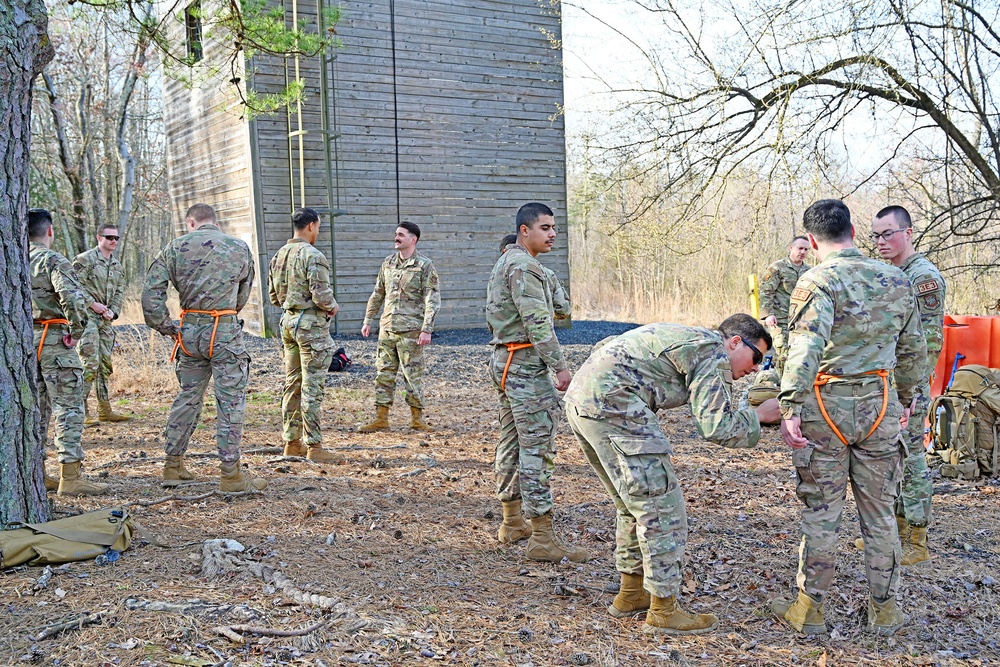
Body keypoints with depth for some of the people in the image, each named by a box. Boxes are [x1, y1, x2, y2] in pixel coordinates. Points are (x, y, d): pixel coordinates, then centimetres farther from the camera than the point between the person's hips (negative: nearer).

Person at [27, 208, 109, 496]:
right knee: (69, 408, -4)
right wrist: (76, 331, -13)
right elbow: (73, 298, -25)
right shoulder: (54, 261, -12)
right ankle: (70, 477, -6)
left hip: (24, 339, 7)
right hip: (54, 340, -7)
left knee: (35, 408, 15)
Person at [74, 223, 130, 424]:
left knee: (105, 364, 10)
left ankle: (105, 410, 17)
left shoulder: (117, 266, 16)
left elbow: (119, 292, 16)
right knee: (89, 364, -11)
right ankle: (82, 410, -6)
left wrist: (113, 311, 0)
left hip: (105, 320, 8)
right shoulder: (85, 259, -7)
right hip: (87, 318, -8)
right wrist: (93, 304, -16)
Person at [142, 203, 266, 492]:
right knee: (230, 403, 0)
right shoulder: (239, 248, 4)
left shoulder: (176, 247, 5)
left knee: (187, 397, 16)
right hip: (225, 332, -3)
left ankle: (172, 466, 24)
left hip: (189, 331, 3)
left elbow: (151, 292, 0)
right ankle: (230, 474, 1)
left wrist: (166, 327, 8)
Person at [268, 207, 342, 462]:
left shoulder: (279, 255, 10)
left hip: (287, 321, 8)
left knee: (293, 383, 13)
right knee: (313, 386, -4)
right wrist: (333, 307, -2)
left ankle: (292, 442, 20)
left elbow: (273, 295, 16)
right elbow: (322, 295, -21)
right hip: (311, 324, -8)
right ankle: (314, 446, -1)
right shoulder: (313, 256, -15)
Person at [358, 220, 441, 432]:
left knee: (413, 374, 1)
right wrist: (368, 320, 16)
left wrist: (427, 329, -16)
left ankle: (417, 418, 11)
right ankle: (381, 419, 12)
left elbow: (432, 300, -9)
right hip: (387, 327, 6)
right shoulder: (387, 263, 12)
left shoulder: (424, 266, -5)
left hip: (410, 330, -5)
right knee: (383, 373, 6)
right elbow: (377, 294, 20)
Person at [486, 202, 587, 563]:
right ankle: (542, 538, -9)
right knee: (537, 448, -10)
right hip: (526, 362, -11)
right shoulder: (523, 266, -14)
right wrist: (560, 366, -21)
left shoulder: (504, 262, 18)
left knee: (512, 442, 15)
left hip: (504, 359, 11)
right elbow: (537, 321, -22)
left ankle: (512, 522, 24)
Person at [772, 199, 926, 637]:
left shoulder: (819, 281, -12)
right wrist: (905, 399, 26)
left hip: (827, 404, -4)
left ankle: (810, 609, 15)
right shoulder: (897, 281, 7)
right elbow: (913, 349, 15)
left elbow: (806, 347, -24)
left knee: (821, 513, 6)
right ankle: (884, 609, 23)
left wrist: (790, 407, -25)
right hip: (881, 405, 4)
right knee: (879, 512, 14)